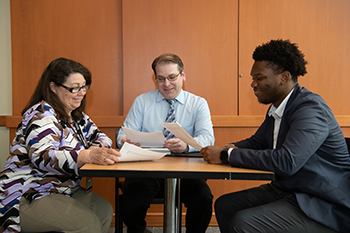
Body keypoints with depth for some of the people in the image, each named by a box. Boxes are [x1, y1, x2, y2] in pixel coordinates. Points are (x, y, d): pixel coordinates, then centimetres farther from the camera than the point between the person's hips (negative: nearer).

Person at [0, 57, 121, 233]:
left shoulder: (76, 116, 10)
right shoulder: (41, 115, -17)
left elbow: (101, 137, 13)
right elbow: (43, 157, -33)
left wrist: (98, 148, -13)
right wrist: (88, 156, -49)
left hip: (63, 192, 8)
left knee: (104, 210, -11)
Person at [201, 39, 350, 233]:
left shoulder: (311, 108, -21)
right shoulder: (276, 108, 7)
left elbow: (287, 162, -32)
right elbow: (256, 142, 18)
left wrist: (227, 155, -25)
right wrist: (229, 148, -5)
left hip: (324, 205, -9)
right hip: (286, 191, 9)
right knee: (224, 205, 3)